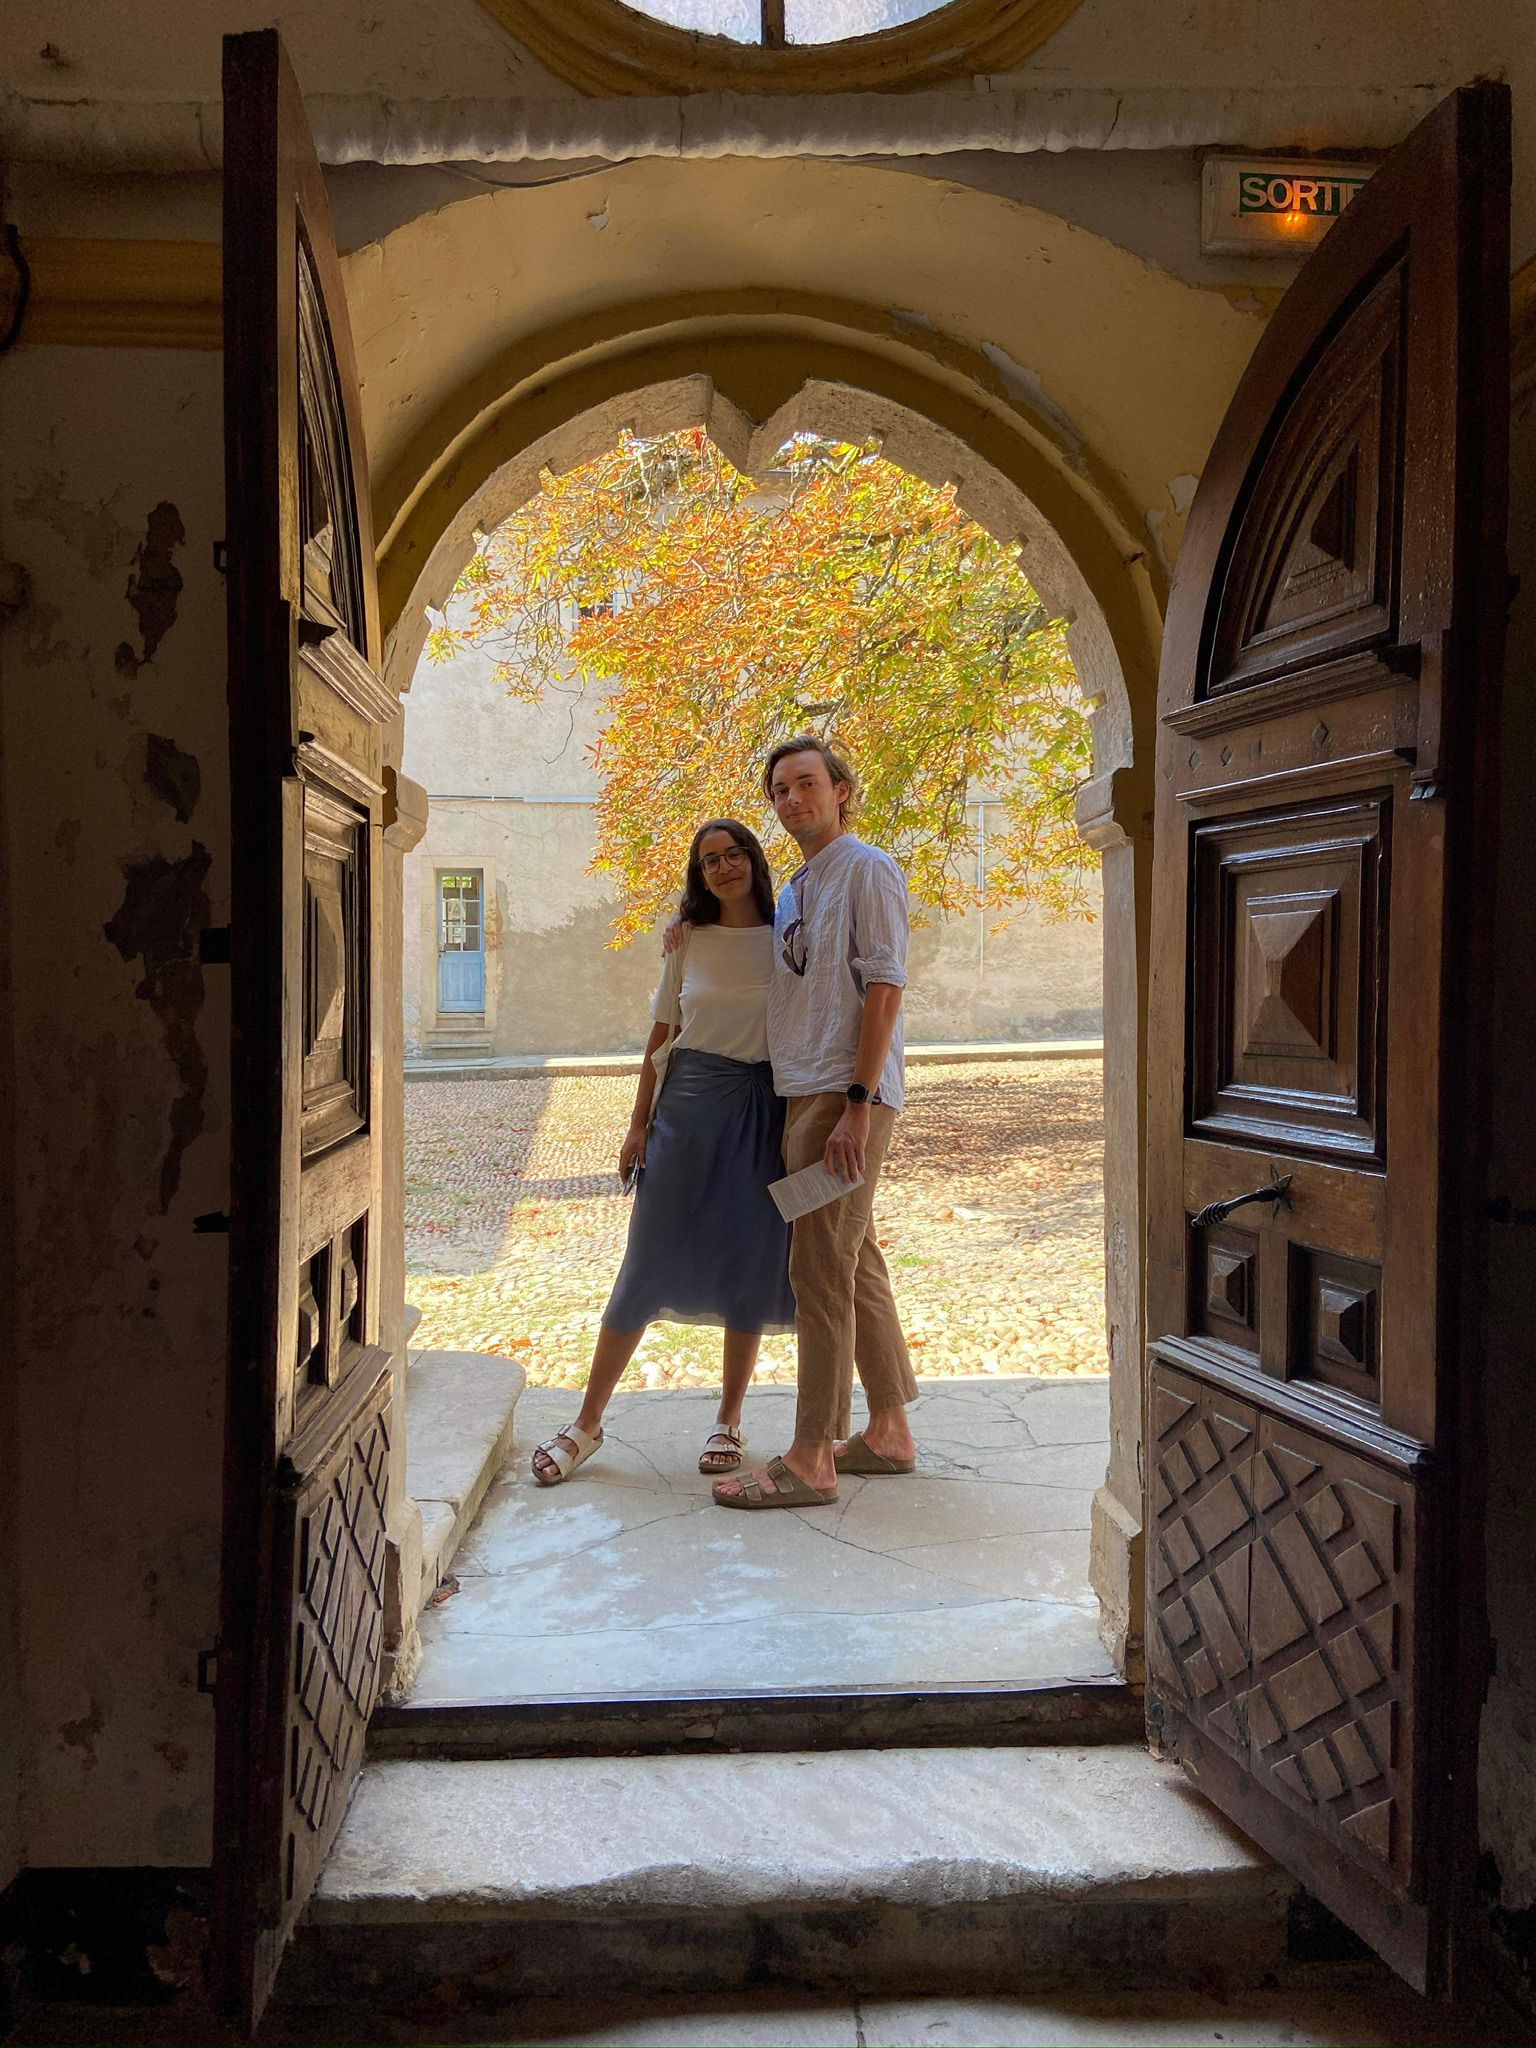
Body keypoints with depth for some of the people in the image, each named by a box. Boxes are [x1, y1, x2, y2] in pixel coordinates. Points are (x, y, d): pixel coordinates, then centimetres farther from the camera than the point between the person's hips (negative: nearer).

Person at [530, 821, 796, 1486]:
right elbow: (660, 1040, 9)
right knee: (650, 1266, 1)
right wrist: (639, 1125, 5)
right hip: (688, 1106, 1)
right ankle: (587, 1423, 11)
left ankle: (728, 1421, 21)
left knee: (751, 1266, 4)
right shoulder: (689, 944, 6)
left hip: (764, 1110, 0)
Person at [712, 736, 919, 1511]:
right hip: (805, 1094, 9)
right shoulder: (795, 889, 20)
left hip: (845, 1095, -9)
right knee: (855, 1265, 12)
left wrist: (857, 1104, -21)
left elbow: (884, 989, -14)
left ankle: (810, 1461, -3)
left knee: (820, 1268, -9)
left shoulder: (867, 870, -6)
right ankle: (888, 1433, 22)